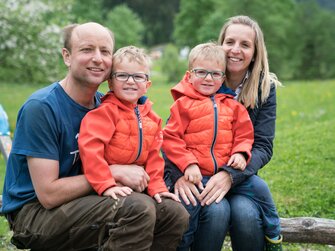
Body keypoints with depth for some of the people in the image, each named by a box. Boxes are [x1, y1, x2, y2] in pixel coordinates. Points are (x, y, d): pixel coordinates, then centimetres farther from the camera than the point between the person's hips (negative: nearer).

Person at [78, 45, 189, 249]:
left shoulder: (150, 117, 12)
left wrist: (156, 186, 1)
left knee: (178, 214, -4)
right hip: (114, 189, -7)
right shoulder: (106, 111, -10)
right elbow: (90, 147, -22)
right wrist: (106, 185, -27)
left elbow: (153, 156, 14)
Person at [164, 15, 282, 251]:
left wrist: (230, 174, -25)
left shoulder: (265, 88, 0)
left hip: (238, 176, 1)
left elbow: (263, 146, -7)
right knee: (216, 210, -32)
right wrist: (178, 174, -26)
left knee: (245, 213, -31)